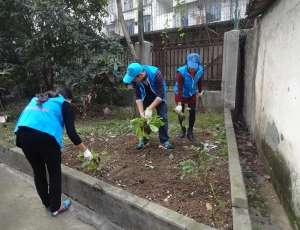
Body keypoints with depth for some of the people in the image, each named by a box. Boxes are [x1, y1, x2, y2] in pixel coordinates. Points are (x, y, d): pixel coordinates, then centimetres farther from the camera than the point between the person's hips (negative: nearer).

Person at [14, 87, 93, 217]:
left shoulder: (37, 99, 31)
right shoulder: (65, 104, 12)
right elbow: (71, 132, 4)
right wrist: (85, 151, 12)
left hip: (23, 134, 6)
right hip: (44, 137, -6)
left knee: (38, 172, 22)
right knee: (55, 173, 15)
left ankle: (47, 204, 39)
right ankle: (55, 208, 28)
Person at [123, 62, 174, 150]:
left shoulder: (155, 74, -38)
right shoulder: (134, 78, -27)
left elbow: (160, 94, -35)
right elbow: (137, 96, -21)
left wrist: (150, 109, -38)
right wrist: (141, 112, -29)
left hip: (158, 95, -3)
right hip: (145, 95, 3)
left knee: (163, 117, -9)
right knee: (142, 117, -2)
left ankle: (164, 141, 0)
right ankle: (143, 140, 12)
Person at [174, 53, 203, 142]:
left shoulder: (200, 70, -19)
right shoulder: (181, 72, -32)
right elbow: (179, 89, -35)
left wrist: (200, 92, 15)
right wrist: (179, 104, -39)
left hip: (192, 94, 3)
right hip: (181, 94, -3)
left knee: (192, 111, -3)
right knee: (181, 112, 2)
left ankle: (190, 132, 12)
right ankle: (183, 129, 28)